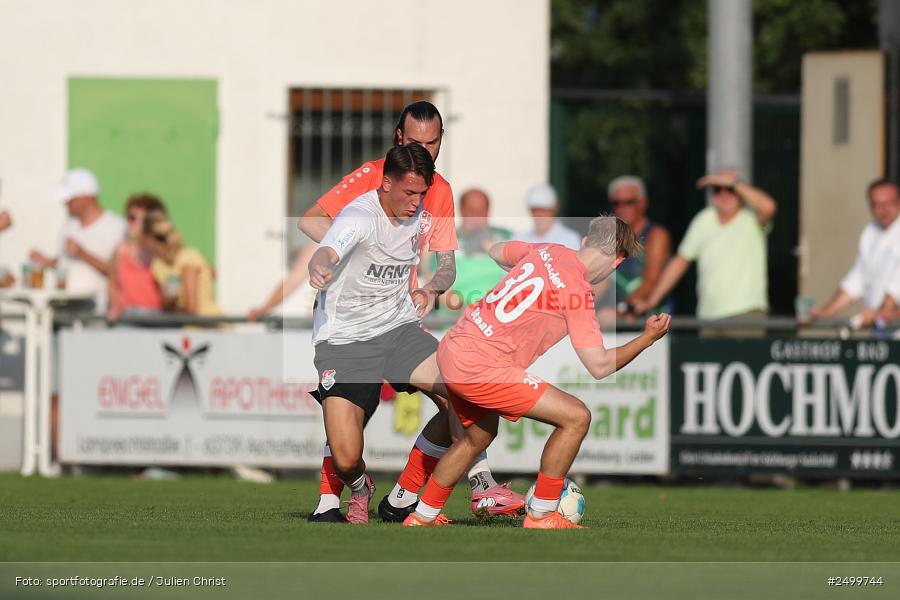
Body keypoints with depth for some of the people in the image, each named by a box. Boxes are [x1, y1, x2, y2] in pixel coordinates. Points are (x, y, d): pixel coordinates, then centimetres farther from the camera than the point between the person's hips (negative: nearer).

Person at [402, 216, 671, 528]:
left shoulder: (548, 252, 8)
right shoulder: (577, 290, -14)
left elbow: (497, 252, 30)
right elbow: (599, 366, -14)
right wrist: (647, 338, -4)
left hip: (452, 349, 9)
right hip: (480, 367, -9)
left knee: (479, 436, 31)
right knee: (576, 417, -8)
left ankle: (421, 518, 40)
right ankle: (541, 517, 2)